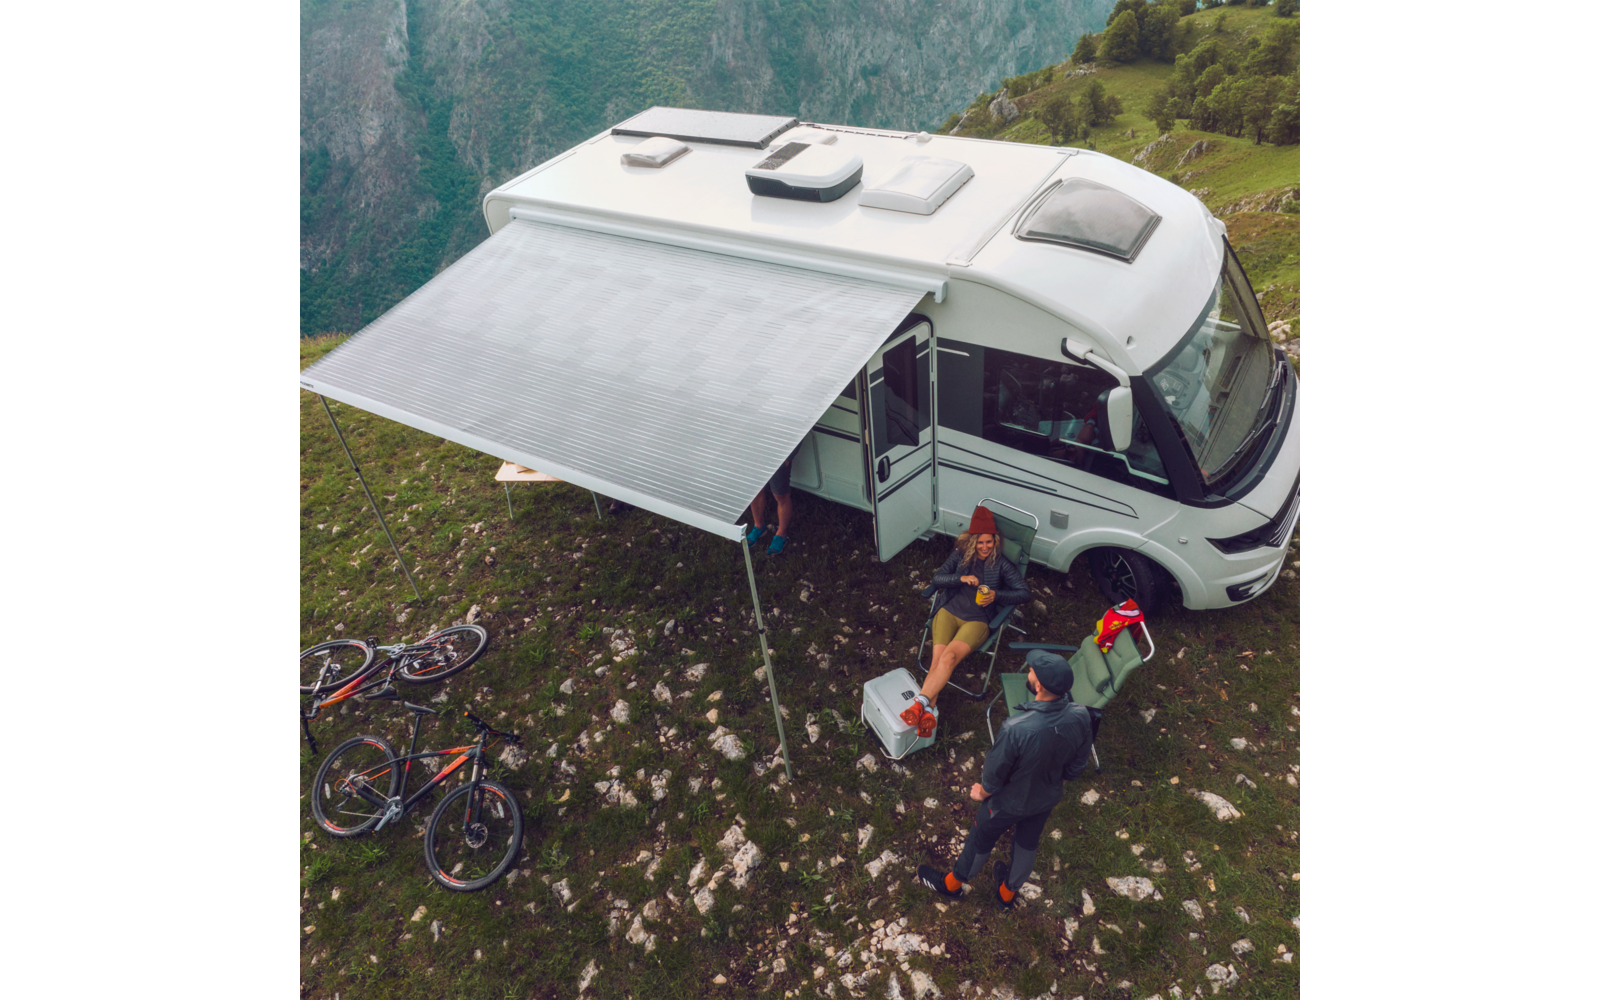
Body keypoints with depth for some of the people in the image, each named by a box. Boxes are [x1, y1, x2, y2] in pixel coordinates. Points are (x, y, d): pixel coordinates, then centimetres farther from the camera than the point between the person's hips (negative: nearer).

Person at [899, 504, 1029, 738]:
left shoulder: (1001, 564, 6)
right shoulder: (960, 555, 12)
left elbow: (1024, 593, 2)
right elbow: (937, 578, 5)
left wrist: (996, 595, -13)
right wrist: (961, 578, -12)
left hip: (977, 620, -2)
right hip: (949, 611, 3)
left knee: (949, 656, -29)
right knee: (937, 659, -21)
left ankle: (921, 702, -38)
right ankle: (929, 712, -32)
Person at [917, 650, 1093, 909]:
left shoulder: (1017, 729, -43)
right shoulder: (1080, 717, -27)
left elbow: (995, 774, -25)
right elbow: (1077, 766, -8)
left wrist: (983, 792, -2)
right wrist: (1054, 779, 12)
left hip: (1008, 802, -4)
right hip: (1047, 799, 4)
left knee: (980, 842, 23)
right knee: (1028, 844, 30)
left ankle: (952, 884, 51)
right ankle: (1008, 892, 58)